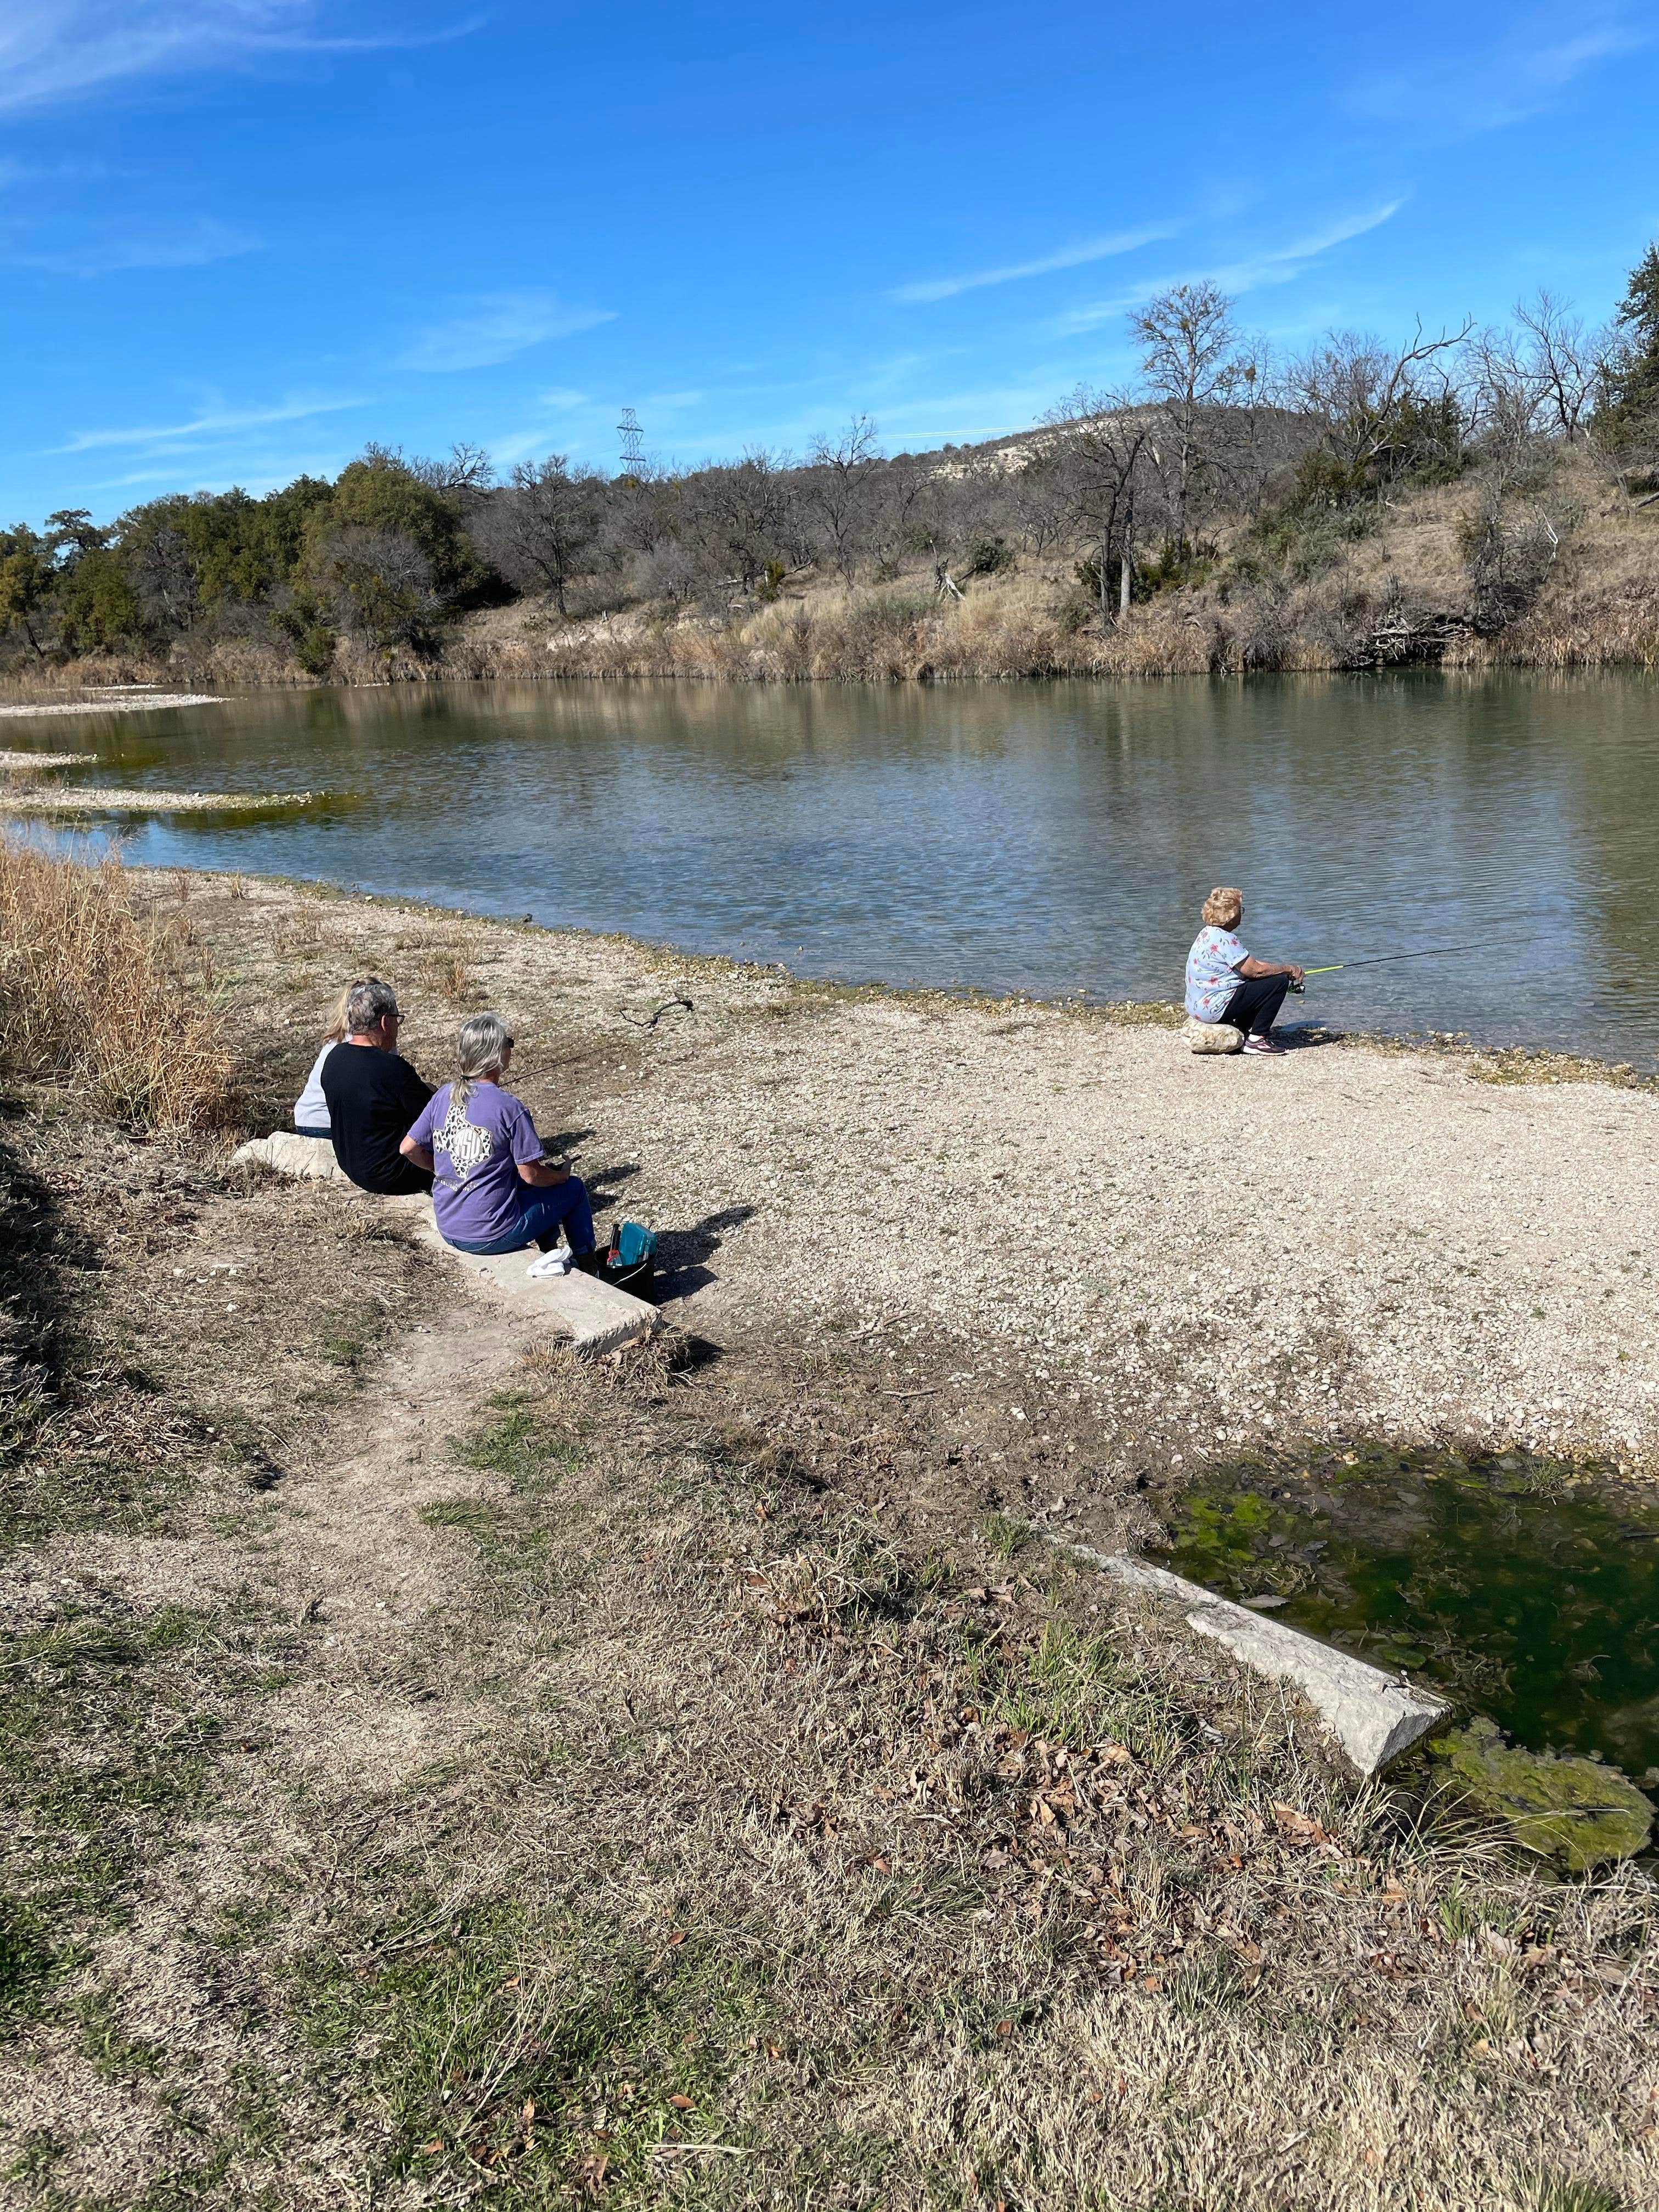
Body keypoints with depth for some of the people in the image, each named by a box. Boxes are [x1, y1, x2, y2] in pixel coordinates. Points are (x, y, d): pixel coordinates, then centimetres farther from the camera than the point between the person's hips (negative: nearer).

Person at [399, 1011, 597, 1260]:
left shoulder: (444, 1096, -2)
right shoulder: (510, 1108, -19)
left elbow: (409, 1148, 5)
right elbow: (531, 1174, -14)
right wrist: (561, 1175, 7)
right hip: (492, 1235, -7)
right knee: (574, 1188, 15)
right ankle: (589, 1272, 30)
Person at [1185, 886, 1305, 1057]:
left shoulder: (1207, 933, 12)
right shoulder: (1224, 939, -19)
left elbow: (1250, 964, 17)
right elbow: (1256, 970, -19)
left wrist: (1283, 968, 11)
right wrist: (1288, 968, -4)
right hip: (1214, 1008, -11)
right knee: (1279, 981, -9)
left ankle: (1241, 1032, 19)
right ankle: (1256, 1039, -5)